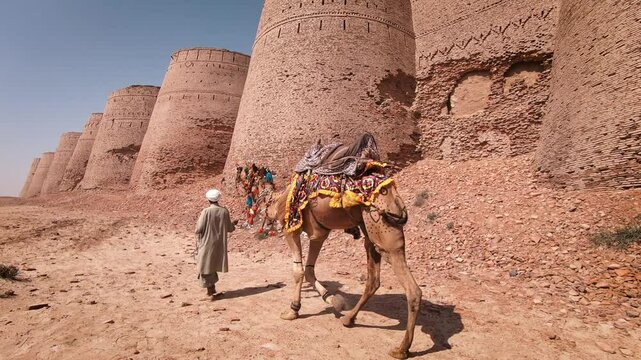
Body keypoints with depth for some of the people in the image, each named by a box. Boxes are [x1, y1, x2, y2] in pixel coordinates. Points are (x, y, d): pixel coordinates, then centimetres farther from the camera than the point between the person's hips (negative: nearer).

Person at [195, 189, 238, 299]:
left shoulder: (206, 211, -16)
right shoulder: (224, 211, -5)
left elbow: (199, 229, -14)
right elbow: (229, 228, 4)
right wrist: (233, 223, 25)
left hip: (207, 243, -4)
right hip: (219, 244, 4)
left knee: (206, 266, 9)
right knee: (213, 265, 22)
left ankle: (210, 291, 11)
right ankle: (212, 288, 33)